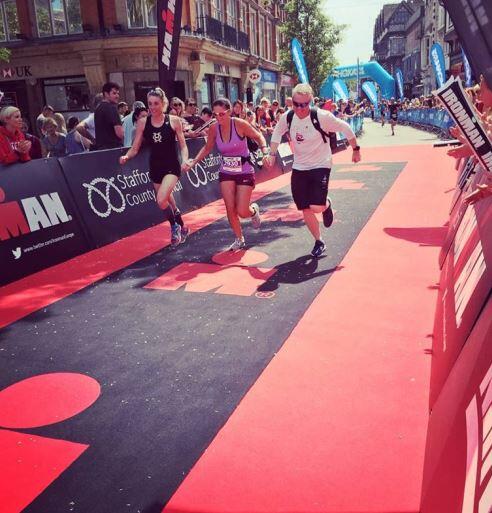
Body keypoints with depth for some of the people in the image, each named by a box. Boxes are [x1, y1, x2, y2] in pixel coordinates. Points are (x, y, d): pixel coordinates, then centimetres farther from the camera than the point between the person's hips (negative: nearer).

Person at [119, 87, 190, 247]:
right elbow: (135, 148, 1)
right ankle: (182, 228, 39)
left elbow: (183, 145, -2)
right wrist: (126, 156, -20)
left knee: (161, 201, -22)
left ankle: (175, 227, 6)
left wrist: (185, 160, -21)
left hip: (172, 166, -4)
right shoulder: (142, 122, -1)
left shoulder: (174, 121, -6)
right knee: (168, 201, 15)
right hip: (155, 168, 4)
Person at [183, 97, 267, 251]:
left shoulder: (240, 124, -18)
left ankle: (253, 210, 31)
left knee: (242, 212, -7)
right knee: (230, 209, -2)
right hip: (226, 172, 3)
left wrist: (265, 151, -22)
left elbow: (258, 137, -5)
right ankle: (239, 240, 20)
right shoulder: (214, 129, -7)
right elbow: (207, 148, 8)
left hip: (245, 172, -3)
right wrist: (194, 161, -3)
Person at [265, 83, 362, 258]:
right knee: (306, 210, 5)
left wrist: (355, 150, 0)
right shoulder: (287, 117, -8)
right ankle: (319, 242, 26)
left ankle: (327, 205, 20)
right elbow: (277, 133, 12)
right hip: (299, 168, 4)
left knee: (317, 207, -19)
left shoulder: (321, 116, -21)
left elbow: (345, 128, -8)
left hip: (320, 166, -4)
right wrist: (272, 154, 3)